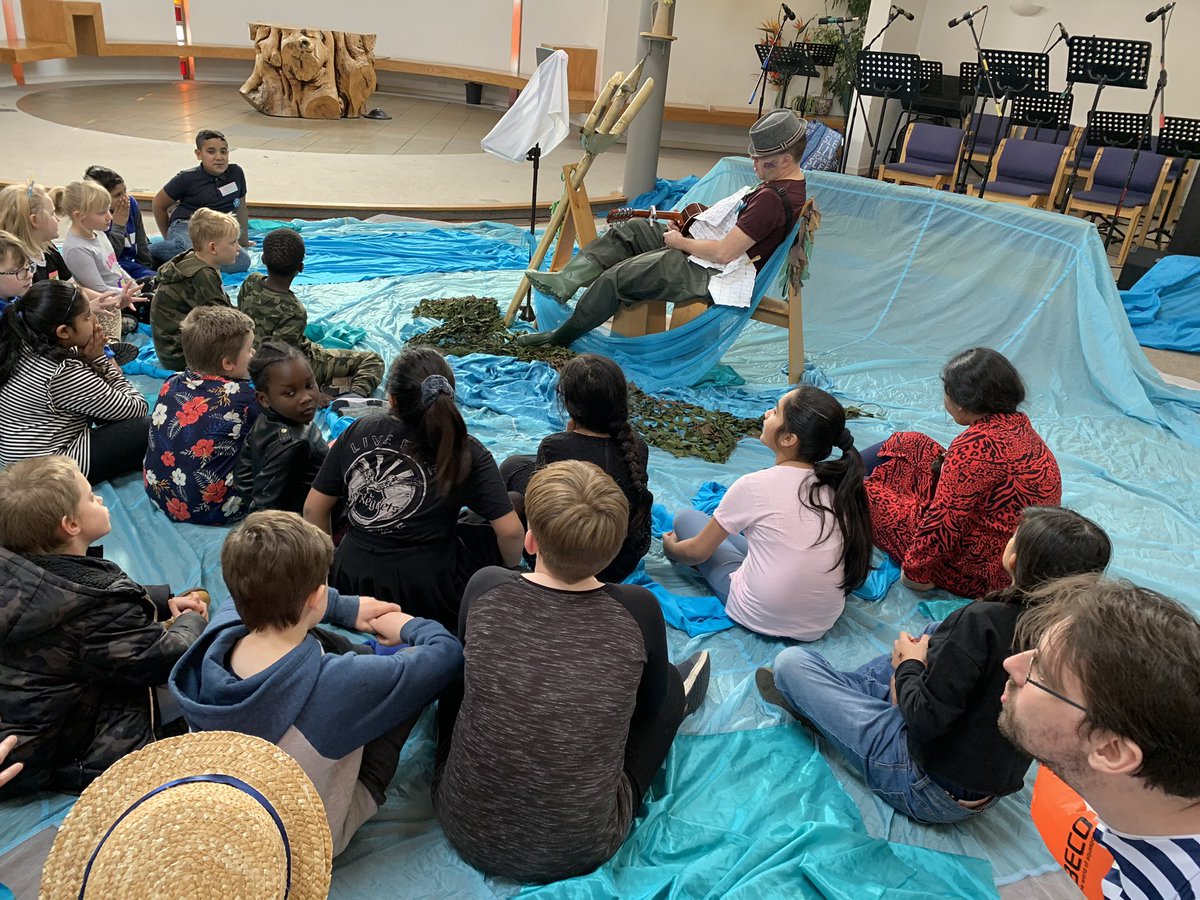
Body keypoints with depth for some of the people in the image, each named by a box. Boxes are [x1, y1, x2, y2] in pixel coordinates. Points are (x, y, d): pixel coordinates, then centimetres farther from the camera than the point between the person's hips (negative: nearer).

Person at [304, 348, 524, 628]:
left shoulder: (357, 432, -4)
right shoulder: (466, 452, -13)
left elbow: (313, 509, 2)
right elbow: (510, 530, -17)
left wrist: (331, 564, 18)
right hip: (425, 598, -5)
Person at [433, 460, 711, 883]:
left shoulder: (485, 589, -20)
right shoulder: (638, 610, -21)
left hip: (467, 831, 1)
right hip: (581, 852, 0)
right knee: (669, 685, 18)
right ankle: (682, 698, 51)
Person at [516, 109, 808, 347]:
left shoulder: (773, 199, -24)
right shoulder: (789, 183, 10)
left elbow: (724, 253, -27)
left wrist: (680, 242, -11)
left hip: (712, 275, -11)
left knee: (615, 276, -14)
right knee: (627, 230, 11)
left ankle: (560, 338, 2)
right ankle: (565, 282, 4)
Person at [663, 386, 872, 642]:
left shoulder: (754, 485, -19)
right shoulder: (835, 483, -6)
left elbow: (698, 552, -5)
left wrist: (671, 548, 18)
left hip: (762, 618, -6)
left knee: (686, 518, 10)